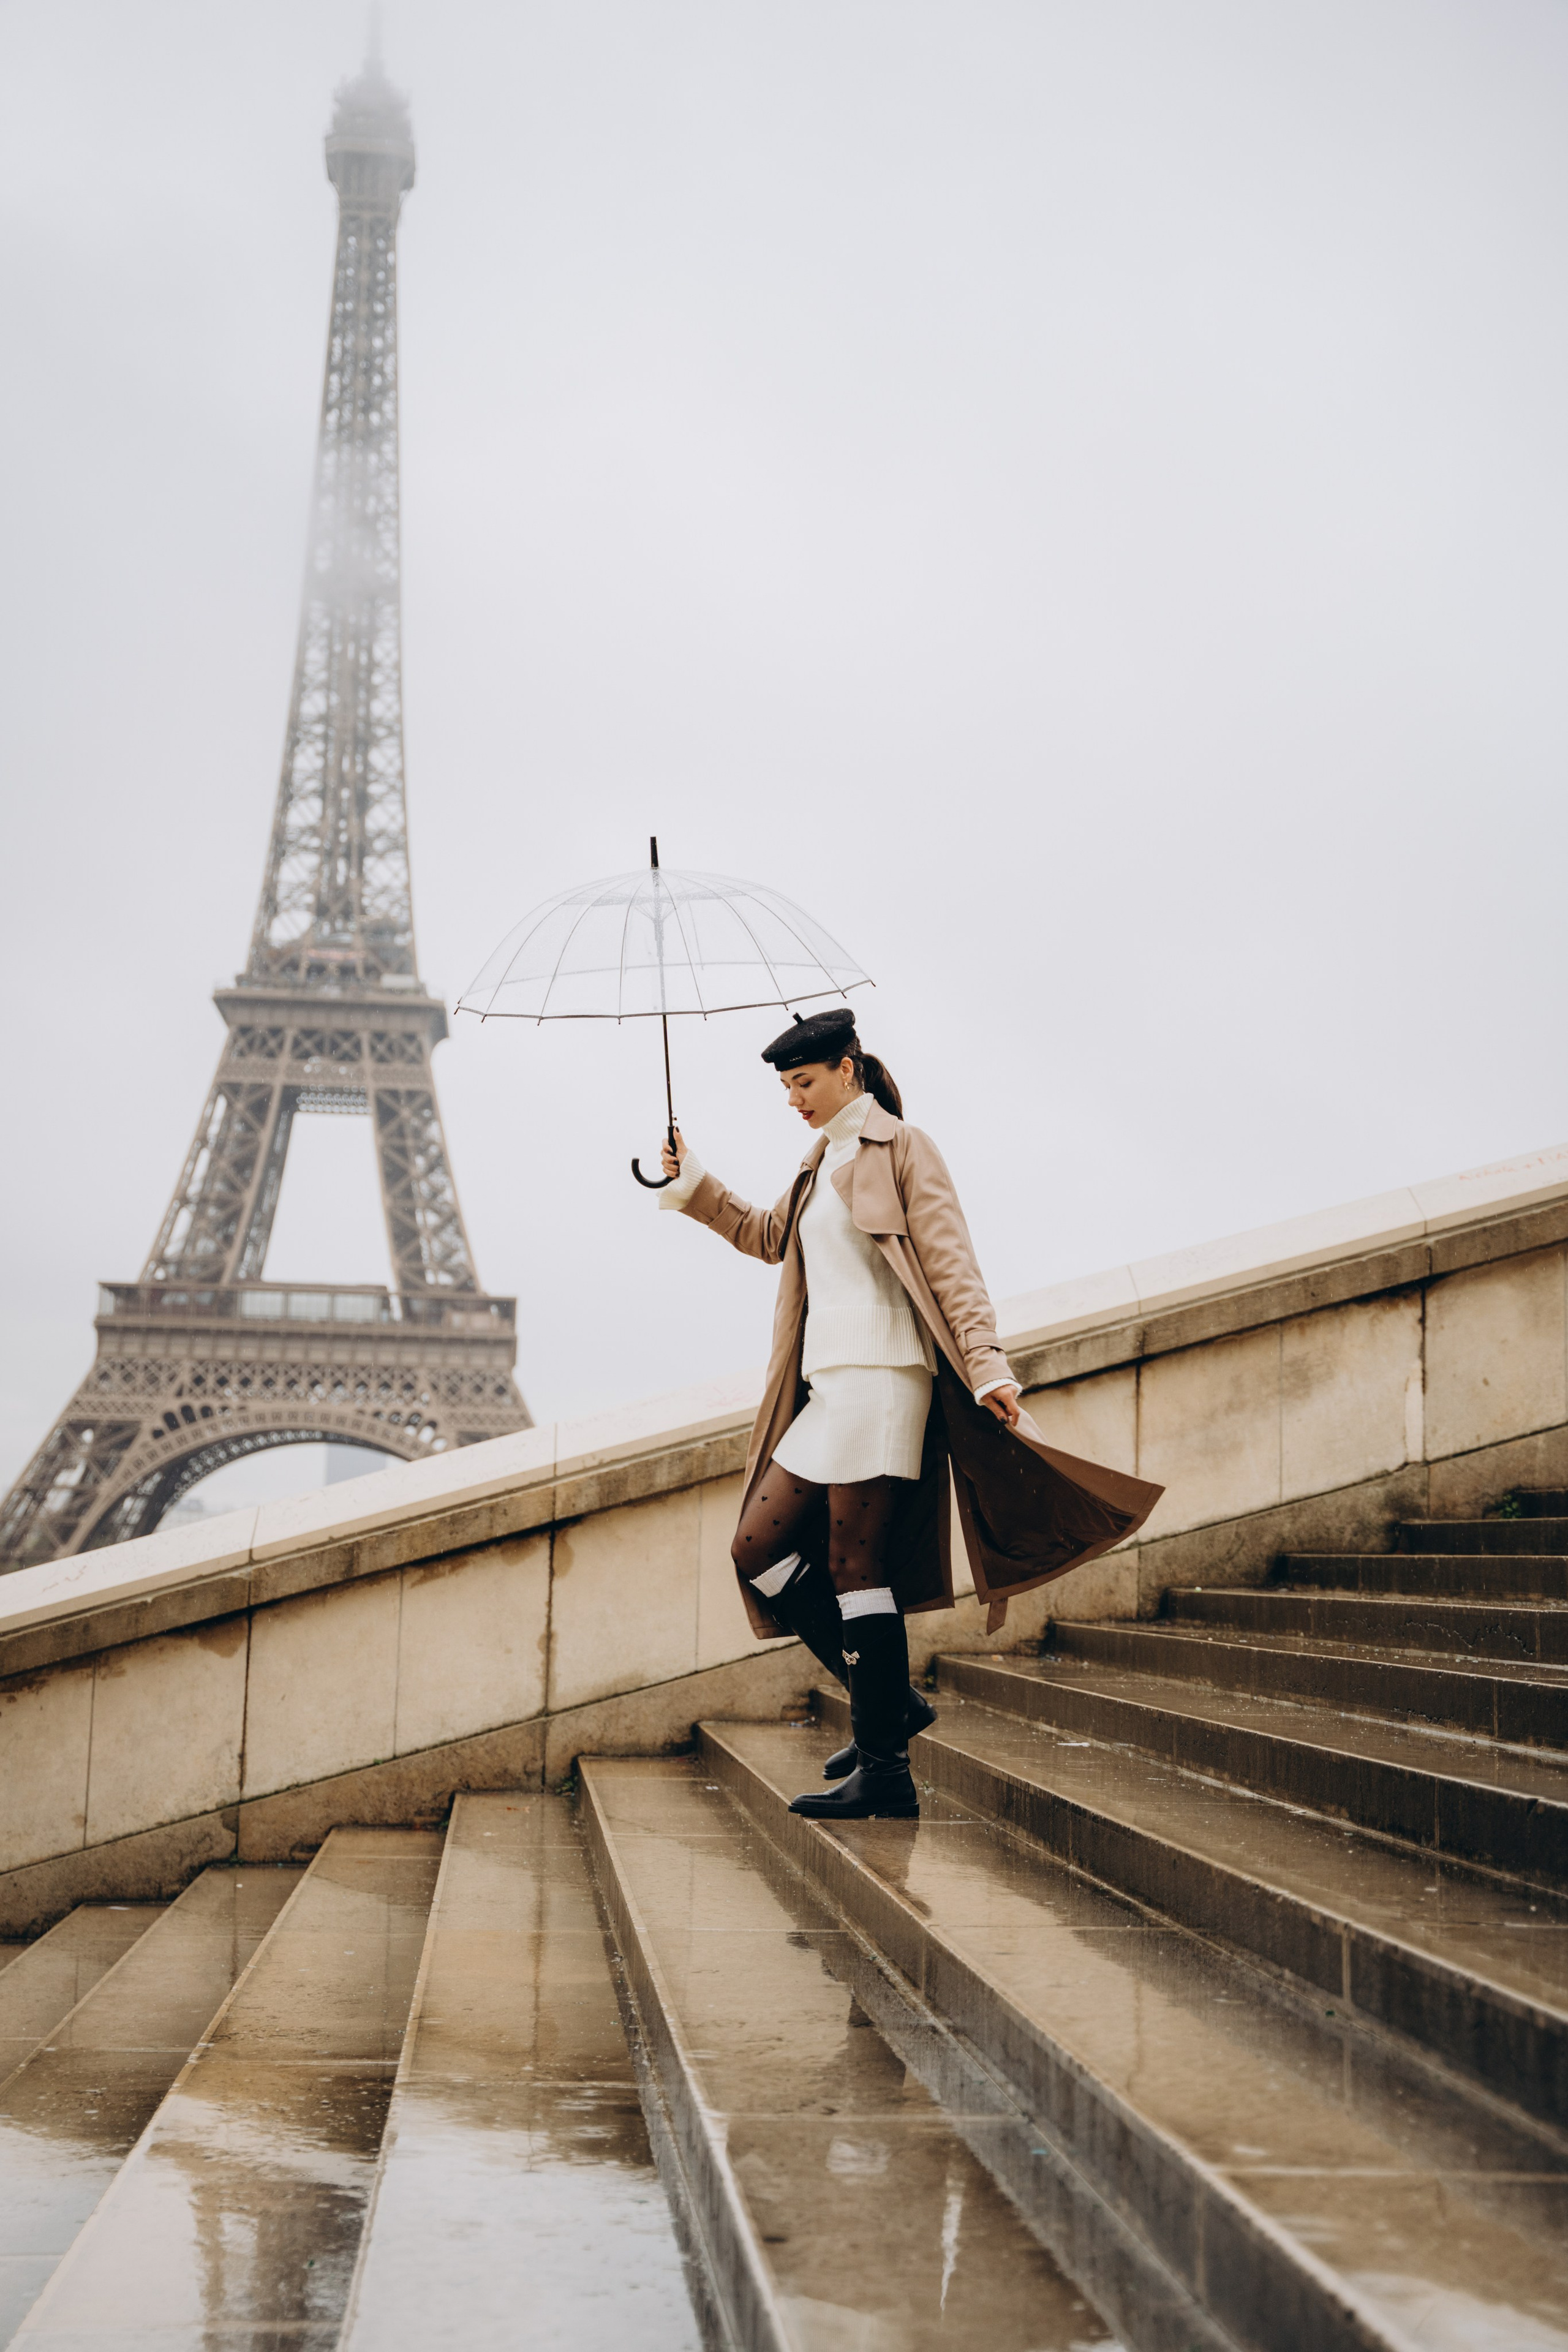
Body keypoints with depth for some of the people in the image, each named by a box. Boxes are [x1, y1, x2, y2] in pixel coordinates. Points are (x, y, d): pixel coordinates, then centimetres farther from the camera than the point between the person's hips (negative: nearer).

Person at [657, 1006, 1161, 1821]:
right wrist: (693, 1186, 30)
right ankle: (890, 1700, 11)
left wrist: (987, 1365, -22)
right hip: (827, 1390, 9)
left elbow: (950, 1264, -11)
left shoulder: (898, 1149, -3)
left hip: (880, 1380, -9)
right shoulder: (823, 1164, 22)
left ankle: (884, 1774, -6)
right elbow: (768, 1237, 39)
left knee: (855, 1567, -11)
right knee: (760, 1548, 4)